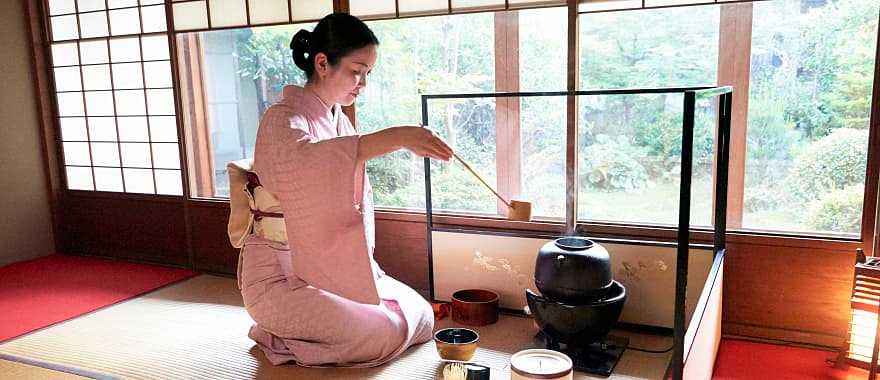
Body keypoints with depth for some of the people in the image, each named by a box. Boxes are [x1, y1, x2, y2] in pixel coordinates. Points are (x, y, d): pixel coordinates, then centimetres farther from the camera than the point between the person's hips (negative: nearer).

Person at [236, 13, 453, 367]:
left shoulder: (339, 120, 9)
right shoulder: (282, 119, -17)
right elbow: (304, 158, -44)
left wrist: (367, 269, 6)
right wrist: (396, 137, -51)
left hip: (337, 268, 8)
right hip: (280, 276, -8)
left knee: (422, 317, 4)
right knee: (383, 334, -20)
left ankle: (296, 324, 12)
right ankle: (278, 335, 1)